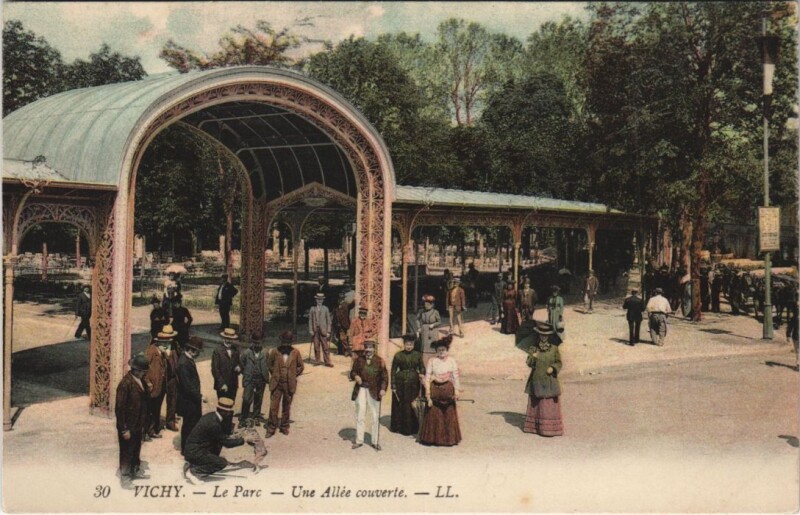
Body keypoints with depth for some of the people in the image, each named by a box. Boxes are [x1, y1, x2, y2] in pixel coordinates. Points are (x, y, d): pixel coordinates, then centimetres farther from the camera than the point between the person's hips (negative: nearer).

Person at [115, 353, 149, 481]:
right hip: (128, 426, -7)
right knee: (127, 453, 9)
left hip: (138, 425, 7)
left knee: (136, 450, 22)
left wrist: (143, 424, 13)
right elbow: (119, 408, -21)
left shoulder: (141, 380, 2)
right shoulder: (126, 383, -23)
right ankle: (125, 475, 23)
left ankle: (134, 471, 39)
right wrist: (124, 429, -19)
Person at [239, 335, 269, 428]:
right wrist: (246, 374, -2)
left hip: (261, 380, 3)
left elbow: (267, 366, 10)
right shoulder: (246, 353, 0)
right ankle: (243, 419, -1)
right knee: (247, 400, -9)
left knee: (258, 400, 10)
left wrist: (266, 377, 2)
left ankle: (256, 418, 21)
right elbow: (242, 365, 3)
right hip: (249, 380, -3)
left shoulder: (264, 355, 6)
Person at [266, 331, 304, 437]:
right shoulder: (275, 352, -6)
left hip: (289, 384, 1)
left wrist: (294, 376, 3)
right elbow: (269, 364, 8)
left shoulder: (295, 353, -4)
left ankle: (284, 426, 27)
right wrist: (274, 374, 6)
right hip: (276, 383, -1)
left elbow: (300, 366, 8)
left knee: (286, 407, 12)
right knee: (273, 406, -2)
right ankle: (271, 428, 10)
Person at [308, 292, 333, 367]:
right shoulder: (312, 309, 7)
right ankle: (317, 361, 13)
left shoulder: (325, 309, 6)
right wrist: (311, 330, -1)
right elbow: (310, 320, 7)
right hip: (315, 331, 1)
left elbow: (328, 321, 4)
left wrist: (328, 331, -2)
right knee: (316, 347, 4)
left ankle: (327, 362, 0)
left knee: (325, 347, -2)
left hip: (323, 330, -1)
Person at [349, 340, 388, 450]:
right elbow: (352, 372, 11)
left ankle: (375, 441, 13)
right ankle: (359, 440, 17)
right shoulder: (359, 360, 7)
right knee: (360, 416, 7)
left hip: (374, 391, -1)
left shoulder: (379, 361, 1)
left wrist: (383, 388, -14)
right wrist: (355, 376, -12)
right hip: (361, 390, 2)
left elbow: (384, 376, -2)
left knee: (375, 417, 3)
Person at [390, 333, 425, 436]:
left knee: (411, 405, 2)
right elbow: (393, 371, 1)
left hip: (413, 383, 1)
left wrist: (422, 374, -14)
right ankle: (397, 427, 19)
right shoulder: (398, 355, -1)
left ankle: (410, 428, 15)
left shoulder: (417, 355, 4)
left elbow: (422, 367, 9)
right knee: (399, 405, 5)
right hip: (400, 382, -1)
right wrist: (393, 386, -2)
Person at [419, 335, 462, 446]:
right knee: (434, 414, 3)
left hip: (448, 389, 1)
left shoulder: (452, 361, 2)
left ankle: (449, 438, 17)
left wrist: (457, 391, -11)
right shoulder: (432, 361, -1)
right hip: (435, 389, -1)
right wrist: (428, 393, -8)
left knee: (449, 414, 6)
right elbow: (427, 377, -2)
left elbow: (456, 377, -1)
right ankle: (433, 438, 14)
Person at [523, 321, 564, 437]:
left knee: (549, 404, -4)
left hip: (549, 380, -1)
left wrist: (553, 368, -15)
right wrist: (533, 357, -23)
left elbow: (558, 363, 5)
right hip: (536, 380, 1)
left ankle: (549, 428, 1)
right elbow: (529, 363, -2)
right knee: (535, 403, 6)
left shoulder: (554, 348, 1)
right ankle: (534, 426, 16)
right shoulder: (533, 348, 3)